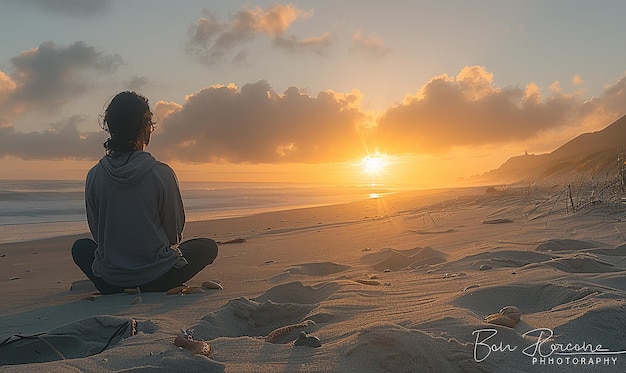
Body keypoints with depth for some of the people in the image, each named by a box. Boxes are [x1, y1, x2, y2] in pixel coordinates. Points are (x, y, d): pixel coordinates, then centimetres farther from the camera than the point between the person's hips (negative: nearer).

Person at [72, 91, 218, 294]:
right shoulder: (161, 173, -16)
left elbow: (96, 232, 3)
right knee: (208, 246, 20)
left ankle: (117, 288, 17)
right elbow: (175, 232, -5)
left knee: (81, 247, 34)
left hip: (109, 280, 3)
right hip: (157, 278, -3)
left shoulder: (94, 176, -7)